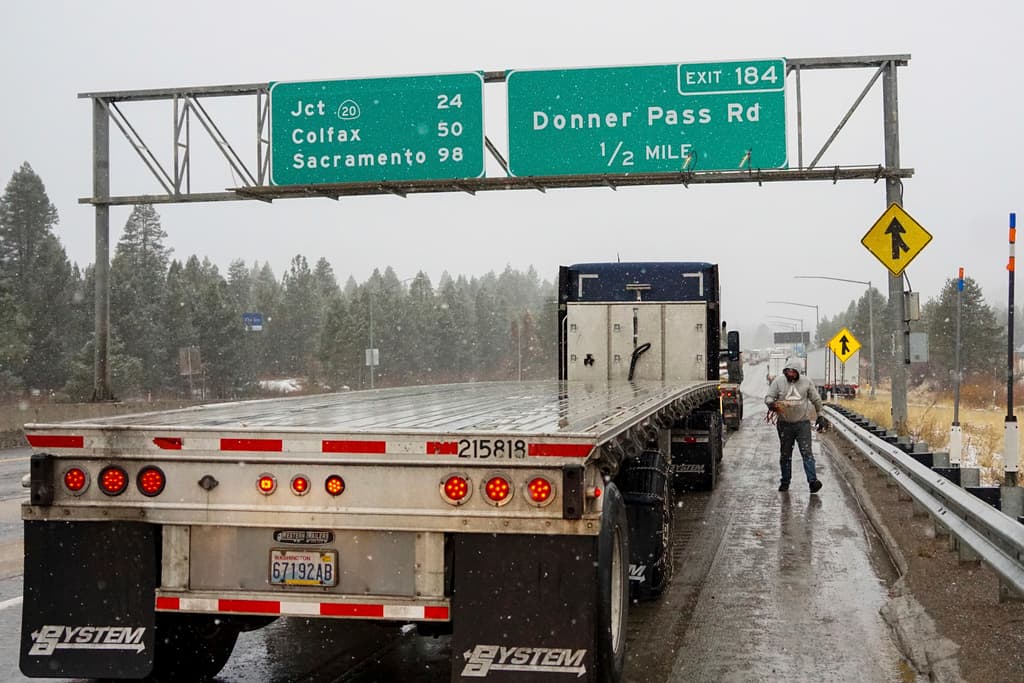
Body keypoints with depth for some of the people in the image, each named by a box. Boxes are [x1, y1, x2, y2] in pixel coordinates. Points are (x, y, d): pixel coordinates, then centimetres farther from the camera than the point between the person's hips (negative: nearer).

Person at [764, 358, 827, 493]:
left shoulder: (806, 382, 1)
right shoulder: (778, 381, -1)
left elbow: (816, 400, 10)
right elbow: (768, 397, -2)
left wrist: (820, 416, 10)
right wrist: (771, 404, -25)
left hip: (803, 423, -1)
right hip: (784, 424, 1)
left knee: (806, 452, -8)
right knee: (785, 454, 9)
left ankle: (813, 481, -14)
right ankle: (785, 481, 18)